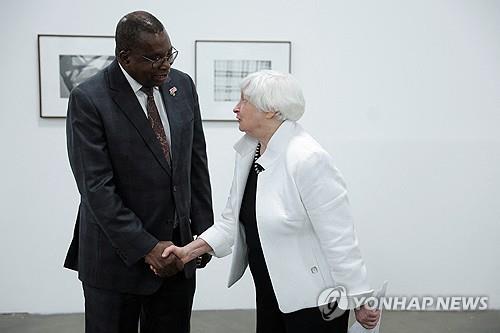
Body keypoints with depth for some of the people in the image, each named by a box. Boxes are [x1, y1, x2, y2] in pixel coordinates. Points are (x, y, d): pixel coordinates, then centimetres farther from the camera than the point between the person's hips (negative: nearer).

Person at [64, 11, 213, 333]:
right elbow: (96, 188, -17)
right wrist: (147, 248, -19)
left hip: (176, 247, 5)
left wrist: (203, 227, 6)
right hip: (118, 255, -4)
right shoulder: (89, 99, -14)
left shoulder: (182, 85, 2)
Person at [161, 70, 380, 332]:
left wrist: (360, 300, -16)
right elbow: (233, 220, 7)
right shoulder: (248, 151, 2)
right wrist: (190, 250, -3)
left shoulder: (308, 159, -23)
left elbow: (338, 237, -21)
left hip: (314, 301, -7)